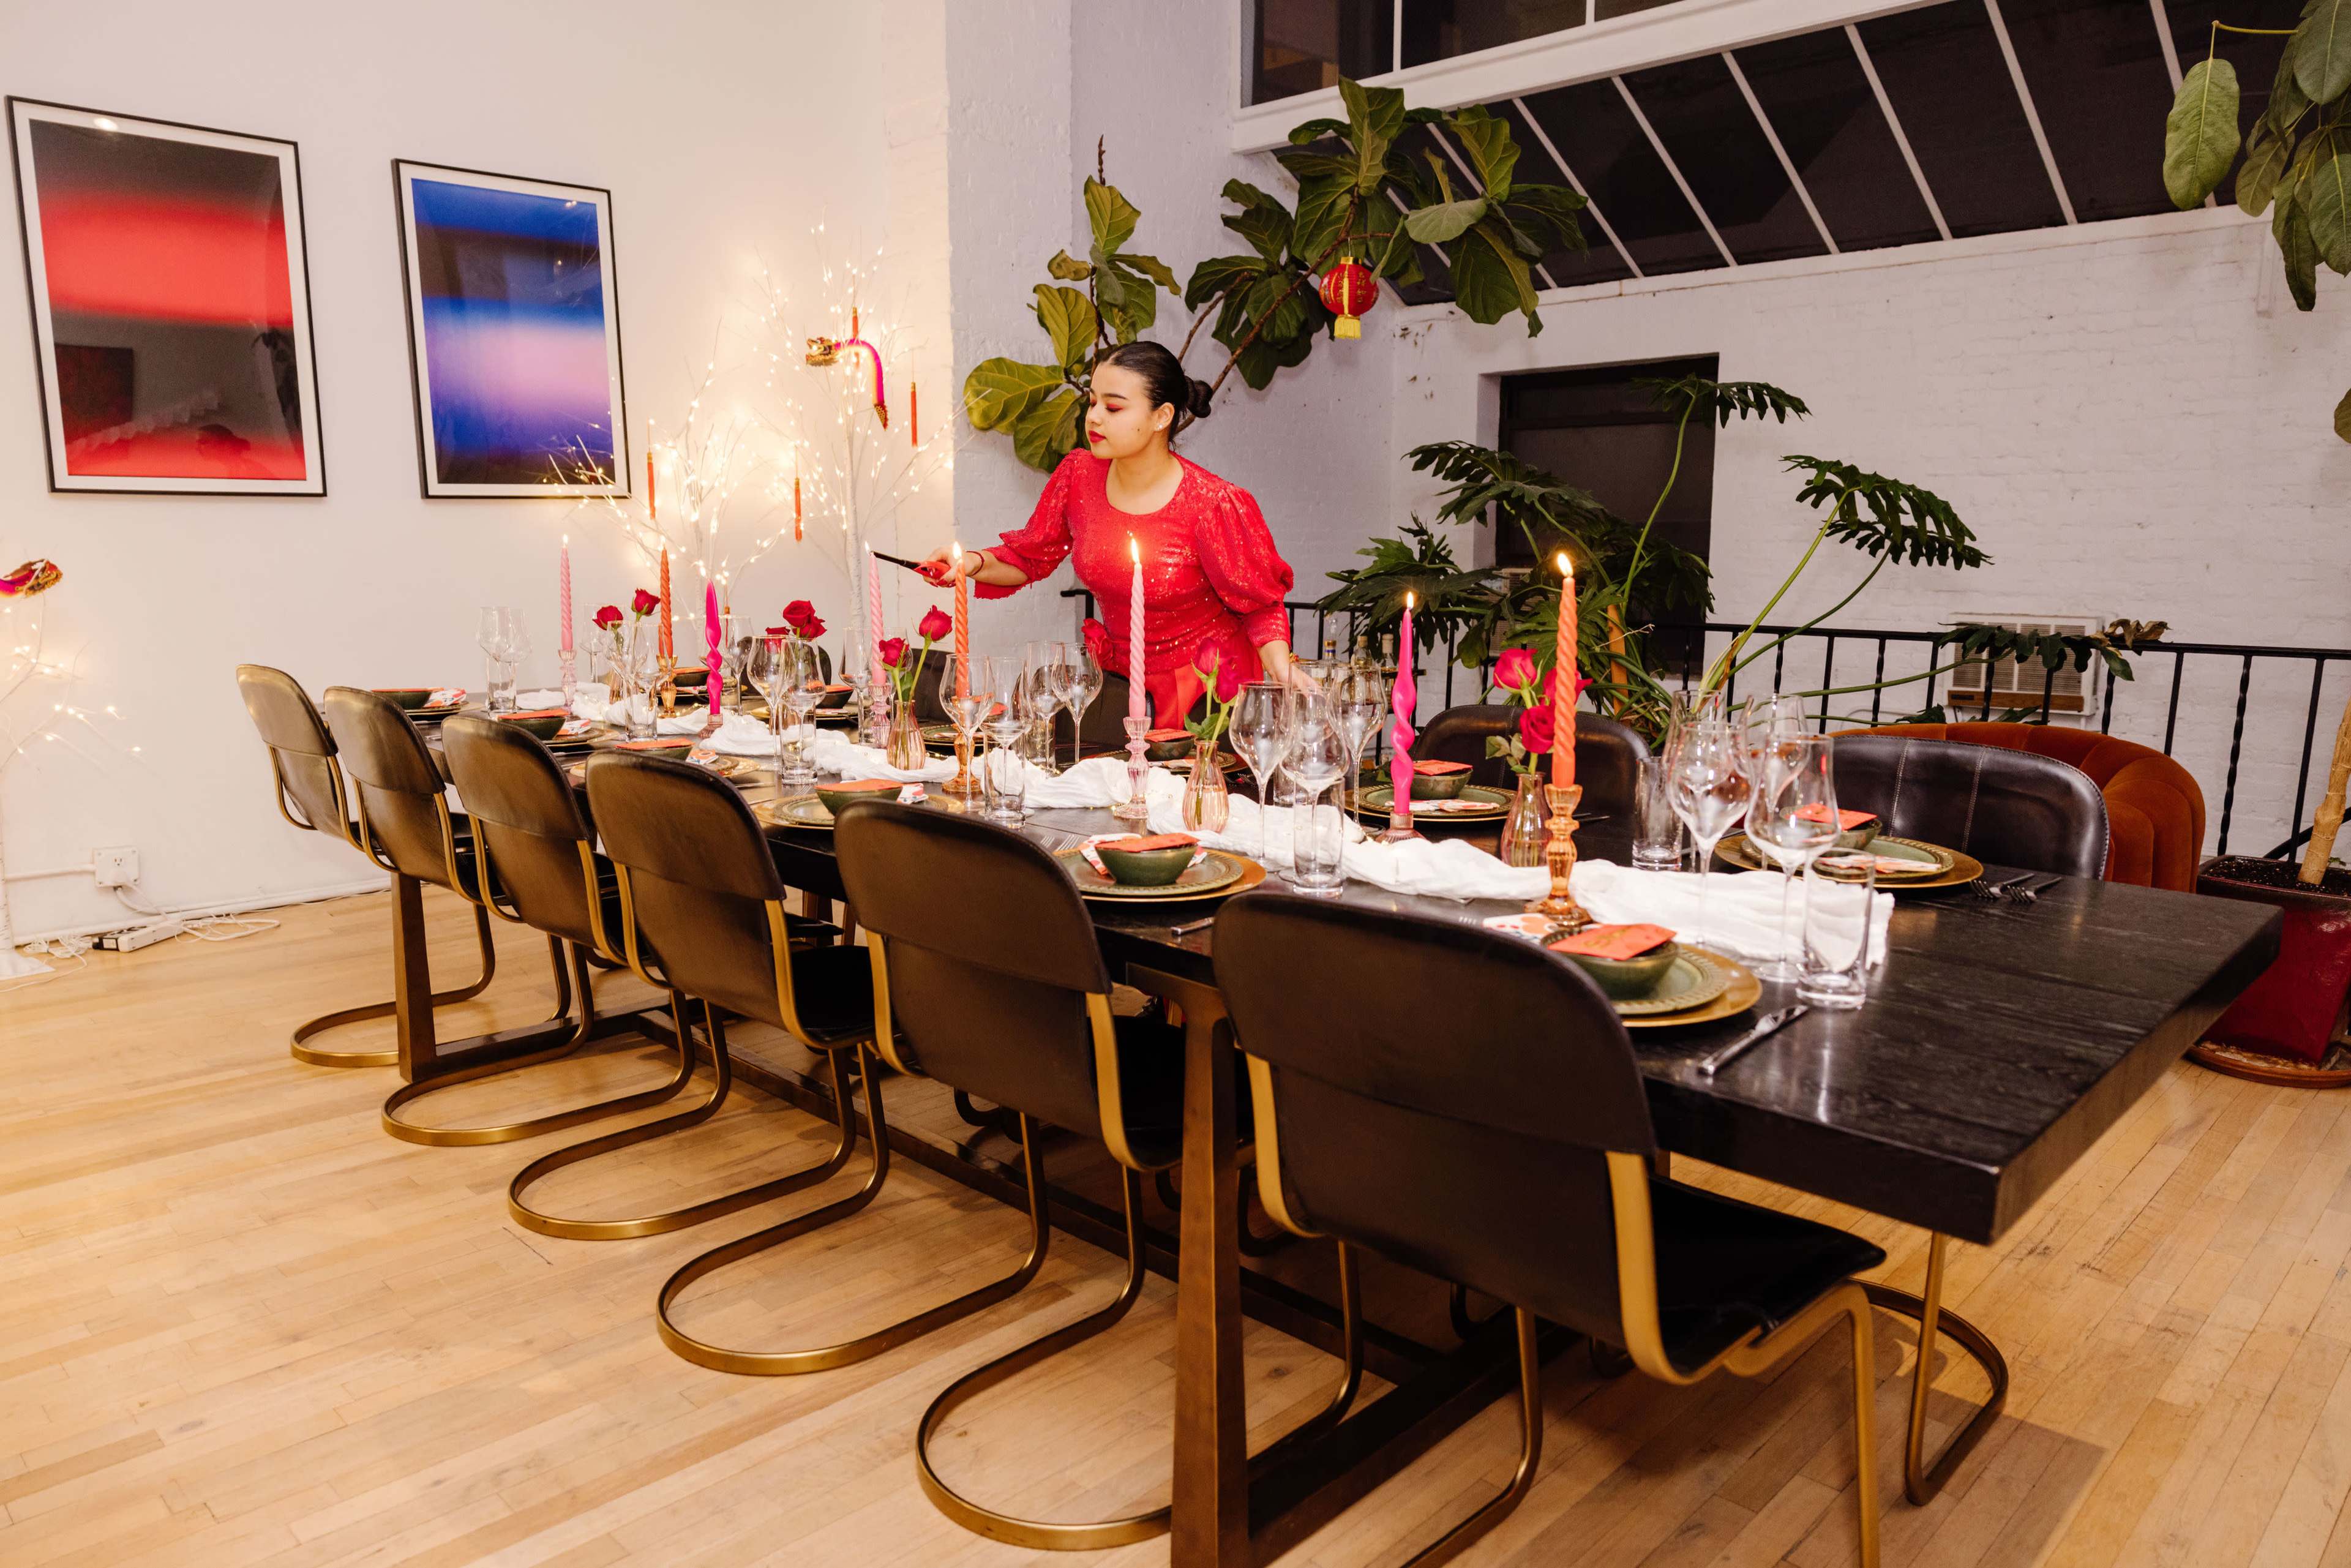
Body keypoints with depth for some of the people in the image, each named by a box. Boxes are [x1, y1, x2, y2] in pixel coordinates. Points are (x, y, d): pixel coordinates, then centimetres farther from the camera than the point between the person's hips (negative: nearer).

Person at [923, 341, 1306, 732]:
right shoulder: (1079, 475, -6)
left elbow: (1260, 606, -9)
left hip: (1206, 692, -4)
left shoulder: (1212, 505, -20)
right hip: (1120, 681, 4)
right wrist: (974, 564, -10)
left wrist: (1282, 671, -25)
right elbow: (1031, 556, 9)